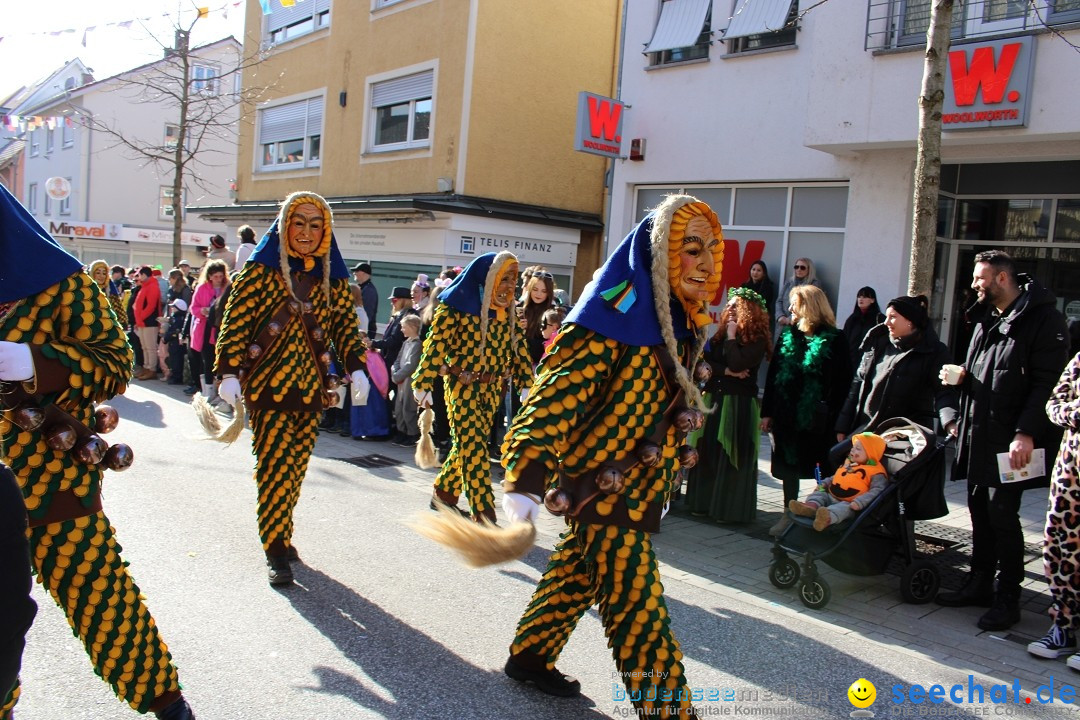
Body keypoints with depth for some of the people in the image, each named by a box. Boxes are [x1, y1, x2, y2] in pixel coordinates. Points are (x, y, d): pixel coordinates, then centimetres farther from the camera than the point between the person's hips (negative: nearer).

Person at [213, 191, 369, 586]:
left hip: (310, 387, 4)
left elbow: (345, 327, 10)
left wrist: (356, 368, -3)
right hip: (267, 385, -4)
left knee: (296, 467, 9)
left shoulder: (333, 279, 8)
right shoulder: (260, 271, -3)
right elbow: (235, 323, -5)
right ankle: (276, 551, 2)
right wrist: (229, 372, -12)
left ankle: (281, 534, 25)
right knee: (275, 467, -6)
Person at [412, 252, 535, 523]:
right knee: (474, 448, -9)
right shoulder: (457, 306, -11)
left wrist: (525, 383, 8)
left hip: (491, 387, 6)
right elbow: (436, 344, -14)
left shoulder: (506, 311, 8)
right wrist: (423, 383, -18)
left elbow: (517, 346, 13)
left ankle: (444, 493, 32)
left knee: (469, 446, 14)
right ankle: (484, 513, -7)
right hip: (462, 385, -6)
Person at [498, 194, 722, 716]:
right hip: (606, 490, -9)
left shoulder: (680, 324, 8)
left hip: (640, 490, 9)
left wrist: (668, 472, 29)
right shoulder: (617, 315, -20)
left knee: (576, 575, 22)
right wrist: (525, 479, -33)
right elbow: (559, 394, -26)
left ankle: (530, 657, 40)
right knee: (640, 615, -4)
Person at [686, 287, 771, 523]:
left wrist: (732, 336, -12)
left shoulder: (757, 340, -8)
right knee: (708, 453, 8)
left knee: (732, 458, -2)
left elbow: (736, 363, -23)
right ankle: (705, 502, 18)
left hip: (739, 404, -6)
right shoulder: (721, 334, 11)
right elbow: (705, 360, 1)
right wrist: (727, 372, -13)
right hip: (714, 399, 7)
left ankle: (730, 508, 5)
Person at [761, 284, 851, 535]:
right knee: (788, 464, 12)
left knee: (820, 467, 3)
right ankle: (789, 514, 25)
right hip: (786, 415, 5)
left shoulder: (835, 340, -6)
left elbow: (843, 384, -9)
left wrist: (836, 420, -15)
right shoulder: (787, 335, 8)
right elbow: (772, 375, 9)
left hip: (816, 420, -5)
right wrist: (767, 412, 5)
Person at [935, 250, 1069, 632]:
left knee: (1002, 514, -4)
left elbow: (1047, 383, -17)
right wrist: (962, 375, 9)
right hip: (979, 435, 8)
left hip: (1010, 439, -8)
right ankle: (980, 583, 25)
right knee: (980, 510, 13)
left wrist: (1026, 433, -22)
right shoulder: (987, 318, 17)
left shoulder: (1042, 318, -10)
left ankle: (1007, 597, 8)